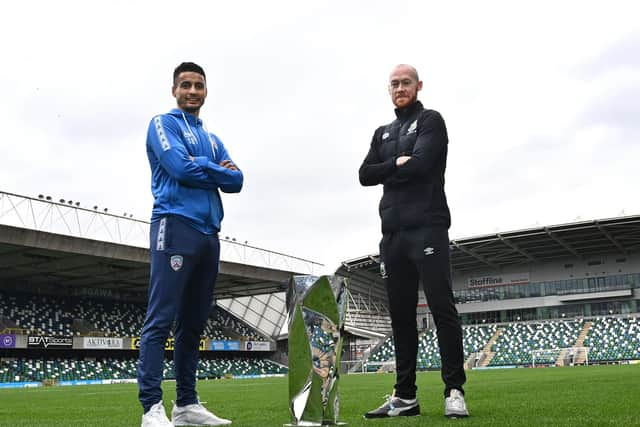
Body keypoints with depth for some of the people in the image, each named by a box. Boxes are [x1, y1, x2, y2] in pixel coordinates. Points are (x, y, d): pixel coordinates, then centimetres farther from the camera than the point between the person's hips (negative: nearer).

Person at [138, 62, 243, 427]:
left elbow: (236, 181, 10)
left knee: (194, 323, 7)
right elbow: (181, 167, -12)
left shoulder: (213, 140, 25)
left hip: (209, 233, 7)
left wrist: (201, 169, -4)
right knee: (162, 319, -11)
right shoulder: (163, 124, 5)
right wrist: (217, 171, 3)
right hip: (176, 227, -7)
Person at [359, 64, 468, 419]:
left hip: (426, 228, -6)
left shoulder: (430, 121, 5)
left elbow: (419, 164, -12)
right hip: (392, 233, 6)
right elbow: (365, 175, 10)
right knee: (401, 316, 6)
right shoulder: (382, 133, 24)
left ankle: (454, 391, -3)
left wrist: (386, 171, 3)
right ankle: (405, 396, 11)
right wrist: (397, 164, -3)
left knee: (442, 308, -8)